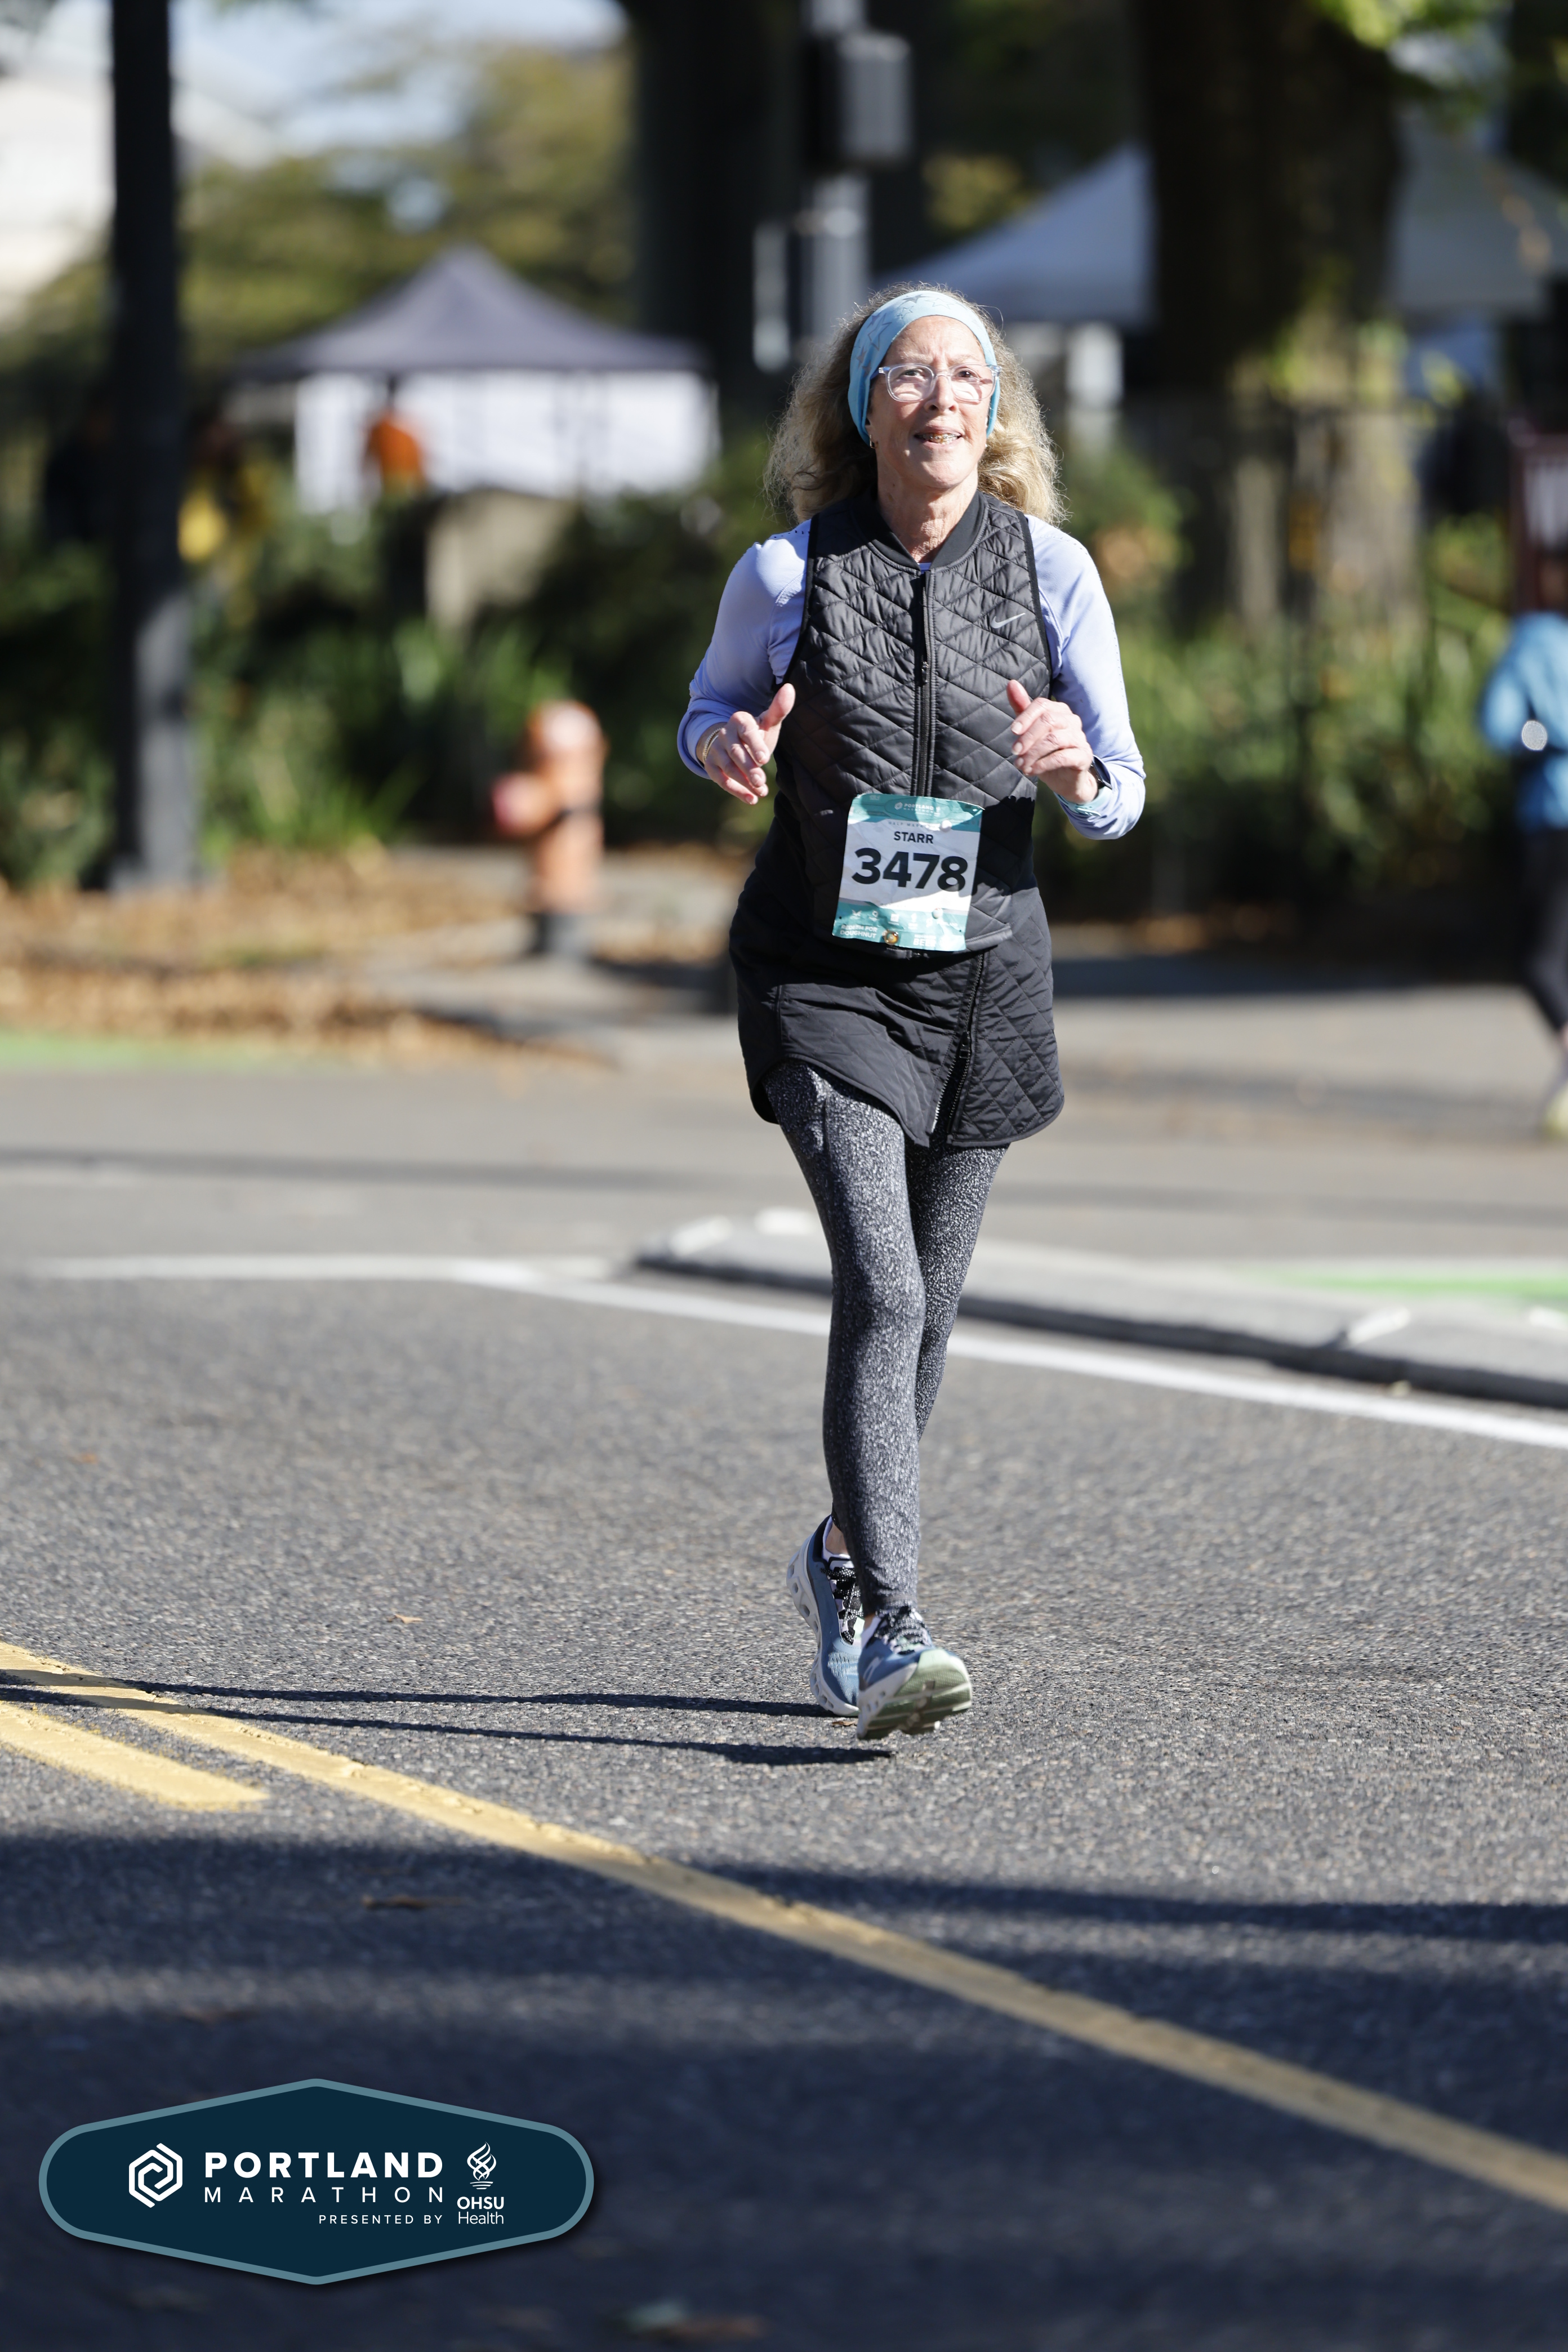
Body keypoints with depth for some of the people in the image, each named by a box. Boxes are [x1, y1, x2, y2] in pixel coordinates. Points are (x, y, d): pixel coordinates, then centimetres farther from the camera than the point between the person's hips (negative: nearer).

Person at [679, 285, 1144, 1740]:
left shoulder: (1051, 571, -2)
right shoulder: (788, 573, -6)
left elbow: (1119, 800, 3)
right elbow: (710, 708, 12)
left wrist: (1073, 770, -20)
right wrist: (730, 749, -12)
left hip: (982, 974, 3)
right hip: (822, 970, -3)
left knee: (924, 1306, 14)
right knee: (882, 1291, -18)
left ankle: (844, 1559, 39)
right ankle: (884, 1634, -22)